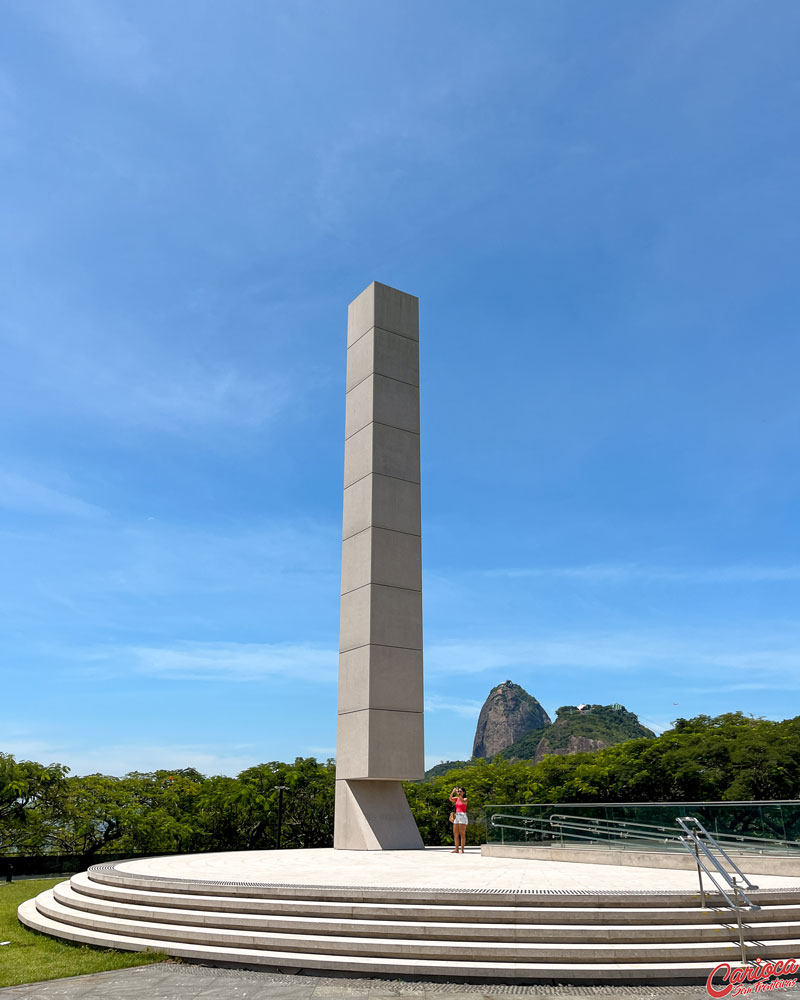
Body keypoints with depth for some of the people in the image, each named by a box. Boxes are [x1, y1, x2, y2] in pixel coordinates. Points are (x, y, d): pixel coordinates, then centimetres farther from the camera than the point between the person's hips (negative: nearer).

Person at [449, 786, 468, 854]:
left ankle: (462, 849, -7)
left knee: (462, 834, -7)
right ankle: (456, 849, 9)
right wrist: (453, 792, -14)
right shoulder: (457, 798, 16)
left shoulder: (465, 799, 1)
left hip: (463, 816, -6)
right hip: (456, 816, 6)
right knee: (455, 834, 5)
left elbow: (463, 801, -22)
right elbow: (451, 799, -1)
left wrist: (459, 795, -25)